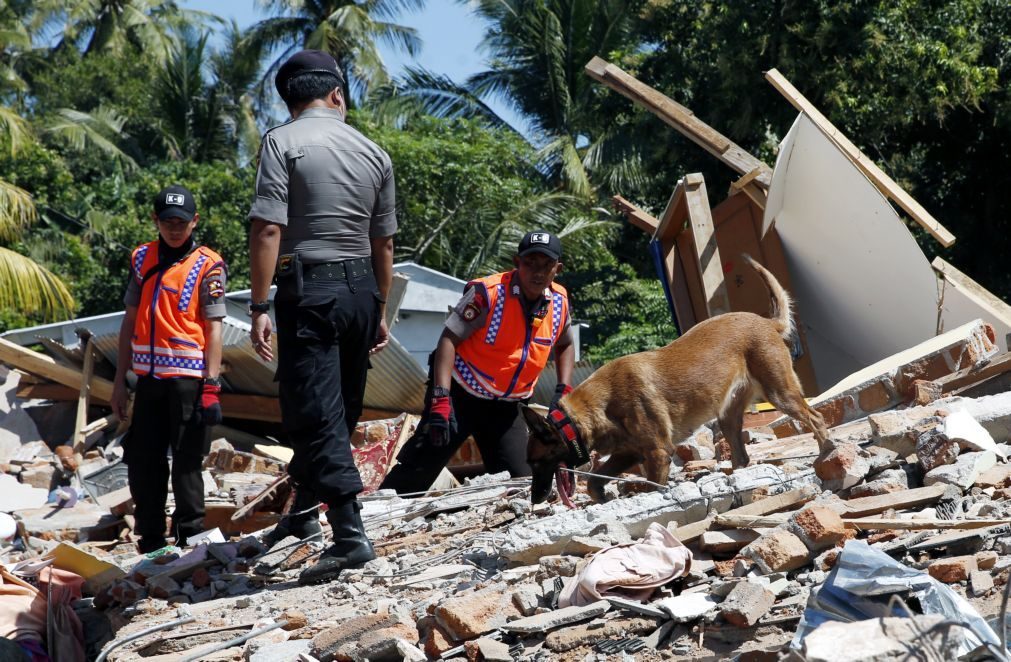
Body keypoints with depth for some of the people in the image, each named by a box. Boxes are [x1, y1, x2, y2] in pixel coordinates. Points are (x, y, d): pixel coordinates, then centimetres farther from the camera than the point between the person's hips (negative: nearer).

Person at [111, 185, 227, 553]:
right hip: (149, 377, 5)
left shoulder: (207, 265, -1)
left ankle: (190, 541, 5)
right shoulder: (143, 258, 13)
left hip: (189, 379, -5)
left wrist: (210, 384, -13)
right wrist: (120, 379, 12)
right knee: (142, 461, 8)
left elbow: (214, 328, -5)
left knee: (187, 462, -3)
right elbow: (130, 322, 15)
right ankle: (150, 545, 18)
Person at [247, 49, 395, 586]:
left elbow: (268, 229, -15)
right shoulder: (373, 153, 11)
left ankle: (350, 535, -16)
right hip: (361, 289, 6)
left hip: (309, 289, -6)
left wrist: (260, 307, -14)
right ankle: (305, 511, 32)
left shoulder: (282, 142, -5)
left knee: (316, 415, -8)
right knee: (340, 410, 17)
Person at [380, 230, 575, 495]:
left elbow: (565, 345, 19)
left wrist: (564, 389, 5)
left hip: (506, 407, 5)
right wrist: (441, 399, -30)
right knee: (417, 471, -7)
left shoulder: (559, 301, -1)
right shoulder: (487, 293, -20)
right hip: (460, 394, -5)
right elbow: (449, 338, -21)